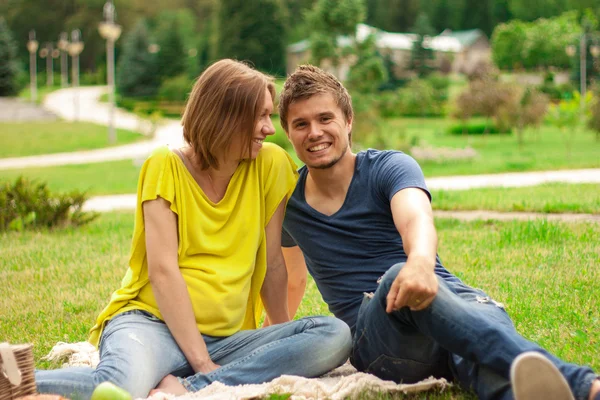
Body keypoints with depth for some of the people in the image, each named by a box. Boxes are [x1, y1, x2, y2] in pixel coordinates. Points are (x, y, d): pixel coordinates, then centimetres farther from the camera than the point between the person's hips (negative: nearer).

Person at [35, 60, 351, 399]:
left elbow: (273, 263, 12)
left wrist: (283, 340, 18)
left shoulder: (270, 164, 5)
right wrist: (203, 363, -17)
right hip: (152, 322, -5)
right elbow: (163, 271, -10)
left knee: (336, 336, -23)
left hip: (225, 339, 5)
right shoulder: (166, 167, -3)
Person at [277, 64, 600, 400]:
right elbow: (292, 279, 36)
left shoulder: (389, 167, 2)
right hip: (372, 339, 0)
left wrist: (421, 261, -46)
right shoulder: (289, 202, 15)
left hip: (448, 299, 0)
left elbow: (417, 220, -22)